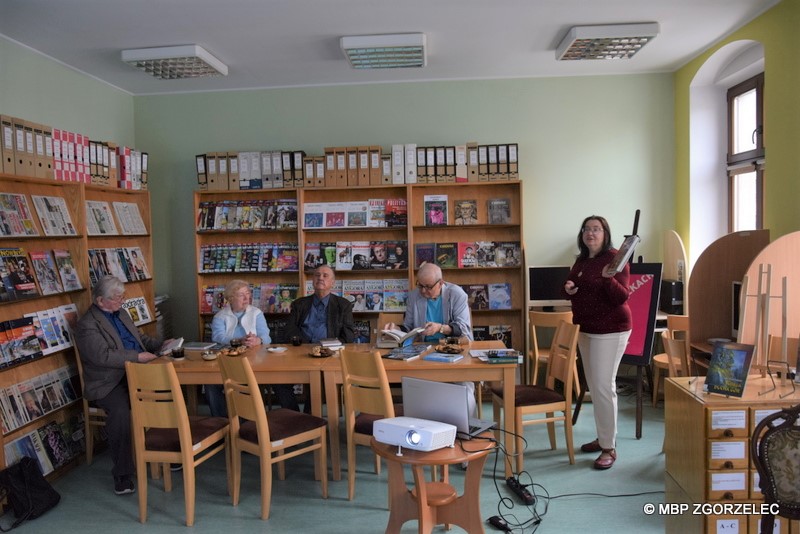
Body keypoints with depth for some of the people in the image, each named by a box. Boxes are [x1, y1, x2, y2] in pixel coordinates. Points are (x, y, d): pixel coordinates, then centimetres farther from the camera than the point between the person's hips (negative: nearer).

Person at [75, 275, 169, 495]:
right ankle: (122, 476, -23)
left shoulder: (121, 314, 18)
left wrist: (161, 344, 10)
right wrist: (137, 357, -22)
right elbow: (103, 356, -21)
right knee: (121, 412, -35)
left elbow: (141, 337, 27)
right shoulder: (87, 324, -9)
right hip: (108, 384, -7)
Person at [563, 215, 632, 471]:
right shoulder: (581, 260, 10)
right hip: (586, 330, 8)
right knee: (594, 385, 14)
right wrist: (569, 289, -3)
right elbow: (574, 291, 20)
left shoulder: (615, 258, -14)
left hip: (610, 331, -8)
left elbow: (621, 298, -21)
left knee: (604, 386, -9)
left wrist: (608, 278, -38)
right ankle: (603, 437, 27)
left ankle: (609, 448, 0)